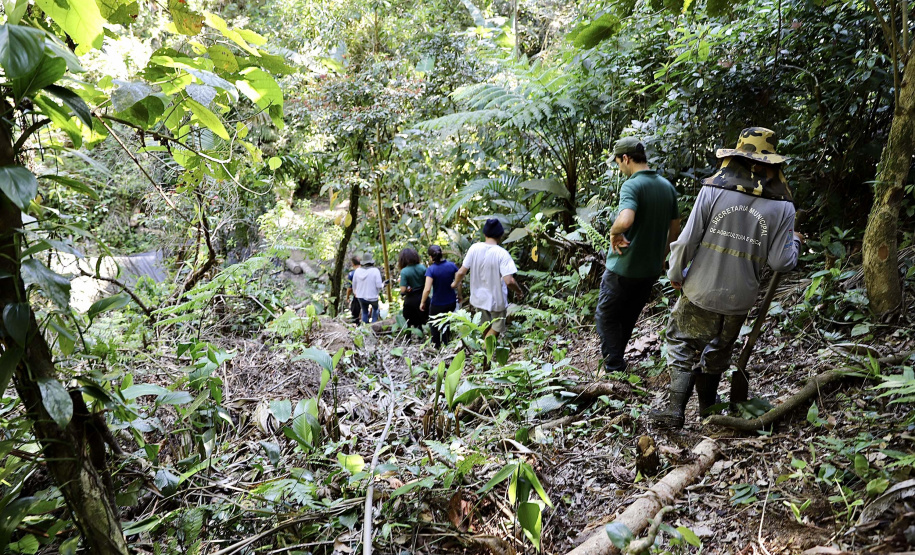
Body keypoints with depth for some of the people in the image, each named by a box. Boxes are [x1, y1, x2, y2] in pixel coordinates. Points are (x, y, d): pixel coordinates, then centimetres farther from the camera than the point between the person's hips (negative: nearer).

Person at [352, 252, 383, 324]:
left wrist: (356, 292, 25)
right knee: (375, 309, 24)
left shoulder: (357, 271, -5)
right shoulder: (375, 271, -18)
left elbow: (354, 284, 6)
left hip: (361, 296, 3)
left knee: (364, 312, 21)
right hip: (372, 297, -3)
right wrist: (383, 284, 6)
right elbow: (379, 285, -18)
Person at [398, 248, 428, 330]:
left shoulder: (404, 271, -18)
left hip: (411, 300, -4)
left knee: (412, 324, 11)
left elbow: (403, 290, -22)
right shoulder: (422, 268, -6)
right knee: (421, 322, 19)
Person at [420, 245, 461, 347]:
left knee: (435, 325, 21)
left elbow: (427, 289, -25)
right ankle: (447, 342, 40)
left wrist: (422, 302, -10)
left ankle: (436, 345, 32)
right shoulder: (452, 266, -10)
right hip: (451, 302, 4)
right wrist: (459, 295, 13)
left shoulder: (431, 269, -21)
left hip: (437, 305, -4)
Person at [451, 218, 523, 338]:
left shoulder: (474, 248, -12)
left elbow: (461, 272, -9)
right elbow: (509, 281, -28)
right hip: (497, 300, -4)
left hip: (479, 297, 5)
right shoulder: (502, 254, -23)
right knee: (496, 328, 16)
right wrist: (519, 291, -7)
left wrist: (456, 283, 13)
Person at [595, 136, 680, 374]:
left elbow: (625, 220, -39)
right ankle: (615, 361, 34)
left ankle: (615, 368, 5)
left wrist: (613, 233, -18)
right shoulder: (667, 187, 6)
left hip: (624, 268, -7)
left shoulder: (632, 186, -19)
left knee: (606, 317, 9)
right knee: (628, 318, 21)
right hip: (651, 268, 8)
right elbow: (675, 228, 14)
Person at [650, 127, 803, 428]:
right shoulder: (782, 206, -6)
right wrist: (794, 242, 15)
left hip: (700, 291, -2)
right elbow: (780, 263, -6)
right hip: (739, 300, 3)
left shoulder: (714, 189, -12)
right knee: (718, 351, 22)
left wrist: (676, 274, 2)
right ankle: (707, 407, 39)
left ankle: (675, 410, 6)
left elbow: (688, 240, -13)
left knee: (683, 346, 12)